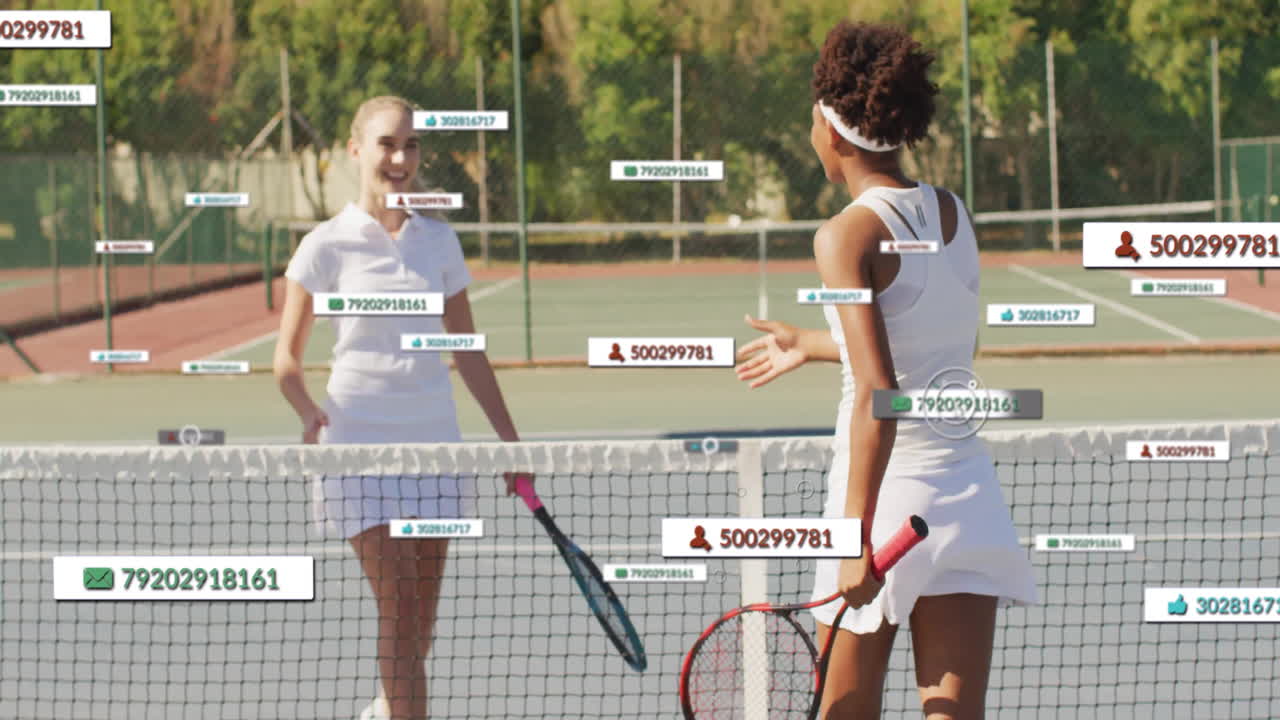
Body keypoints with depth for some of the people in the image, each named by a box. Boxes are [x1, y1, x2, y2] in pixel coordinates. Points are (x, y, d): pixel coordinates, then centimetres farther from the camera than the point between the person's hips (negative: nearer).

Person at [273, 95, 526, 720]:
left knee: (420, 616, 7)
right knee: (398, 603, -13)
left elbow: (468, 352, 13)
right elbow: (287, 356, -2)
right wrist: (308, 410, -21)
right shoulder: (327, 245, -3)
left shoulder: (438, 241, 8)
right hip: (360, 440, -4)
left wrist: (509, 439, 9)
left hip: (433, 439, 4)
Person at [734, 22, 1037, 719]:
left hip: (887, 501, -5)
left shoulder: (848, 235, -13)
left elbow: (879, 395, -21)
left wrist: (858, 537, -21)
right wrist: (811, 345, 35)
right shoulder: (952, 213, 7)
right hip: (970, 494, 5)